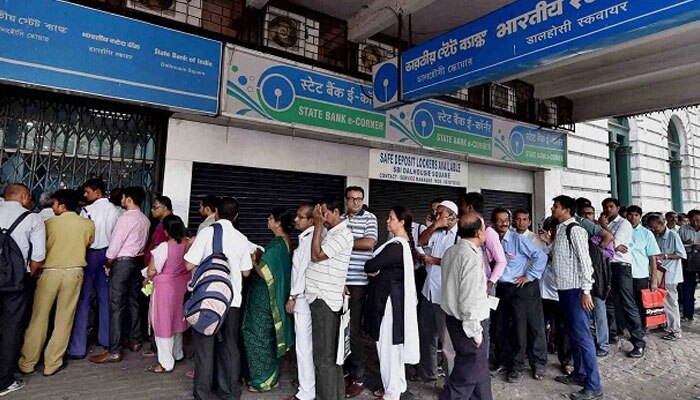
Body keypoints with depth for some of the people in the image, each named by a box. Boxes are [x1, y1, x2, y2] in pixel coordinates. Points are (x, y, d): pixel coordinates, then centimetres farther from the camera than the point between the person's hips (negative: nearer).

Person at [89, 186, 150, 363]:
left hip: (122, 262, -8)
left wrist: (108, 264, -1)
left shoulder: (126, 218, -15)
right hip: (137, 261, 8)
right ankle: (134, 341, 26)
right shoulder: (145, 220, 8)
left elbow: (115, 244, -14)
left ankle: (114, 351, -2)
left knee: (116, 306, -5)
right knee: (133, 303, 16)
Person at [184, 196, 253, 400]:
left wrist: (206, 261, 10)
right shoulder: (241, 239, 0)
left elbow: (189, 265, -10)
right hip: (232, 299, 3)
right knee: (230, 344, 15)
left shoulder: (207, 232, -9)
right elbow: (246, 271, 7)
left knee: (205, 345, 11)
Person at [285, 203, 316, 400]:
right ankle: (308, 379, 34)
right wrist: (295, 296, 10)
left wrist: (292, 297, -12)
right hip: (303, 297, 9)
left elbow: (304, 270, -18)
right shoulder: (306, 237, 13)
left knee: (303, 345, -2)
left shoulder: (310, 239, -16)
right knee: (308, 344, 20)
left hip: (304, 299, -9)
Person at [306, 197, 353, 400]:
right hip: (322, 297, 10)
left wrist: (318, 225, -14)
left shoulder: (343, 234, -14)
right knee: (330, 352, 18)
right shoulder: (331, 232, 14)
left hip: (325, 299, -10)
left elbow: (316, 256, -19)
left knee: (323, 354, -1)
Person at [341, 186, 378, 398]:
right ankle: (344, 367, 30)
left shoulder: (369, 218, -2)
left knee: (353, 330, 0)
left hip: (357, 283, -5)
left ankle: (358, 378, 13)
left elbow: (369, 242, -15)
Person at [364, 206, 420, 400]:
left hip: (389, 298, -10)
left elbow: (370, 266, -21)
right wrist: (377, 269, -7)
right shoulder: (405, 243, 8)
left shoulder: (395, 246, -23)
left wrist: (372, 268, 2)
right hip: (395, 296, 10)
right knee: (394, 344, 19)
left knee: (387, 345, 3)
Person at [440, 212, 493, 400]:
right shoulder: (471, 257, -21)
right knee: (468, 373, 7)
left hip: (453, 317, 9)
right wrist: (475, 331, -16)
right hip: (469, 322, -9)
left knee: (479, 369, 21)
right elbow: (469, 299, -22)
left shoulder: (450, 252, 6)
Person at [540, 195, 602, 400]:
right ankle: (579, 373, 31)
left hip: (576, 290, -9)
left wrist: (586, 291, -20)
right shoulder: (560, 230, 13)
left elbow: (584, 260, -18)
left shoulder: (575, 229, -14)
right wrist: (550, 242, 10)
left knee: (582, 335, -3)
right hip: (564, 288, 9)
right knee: (573, 334, 18)